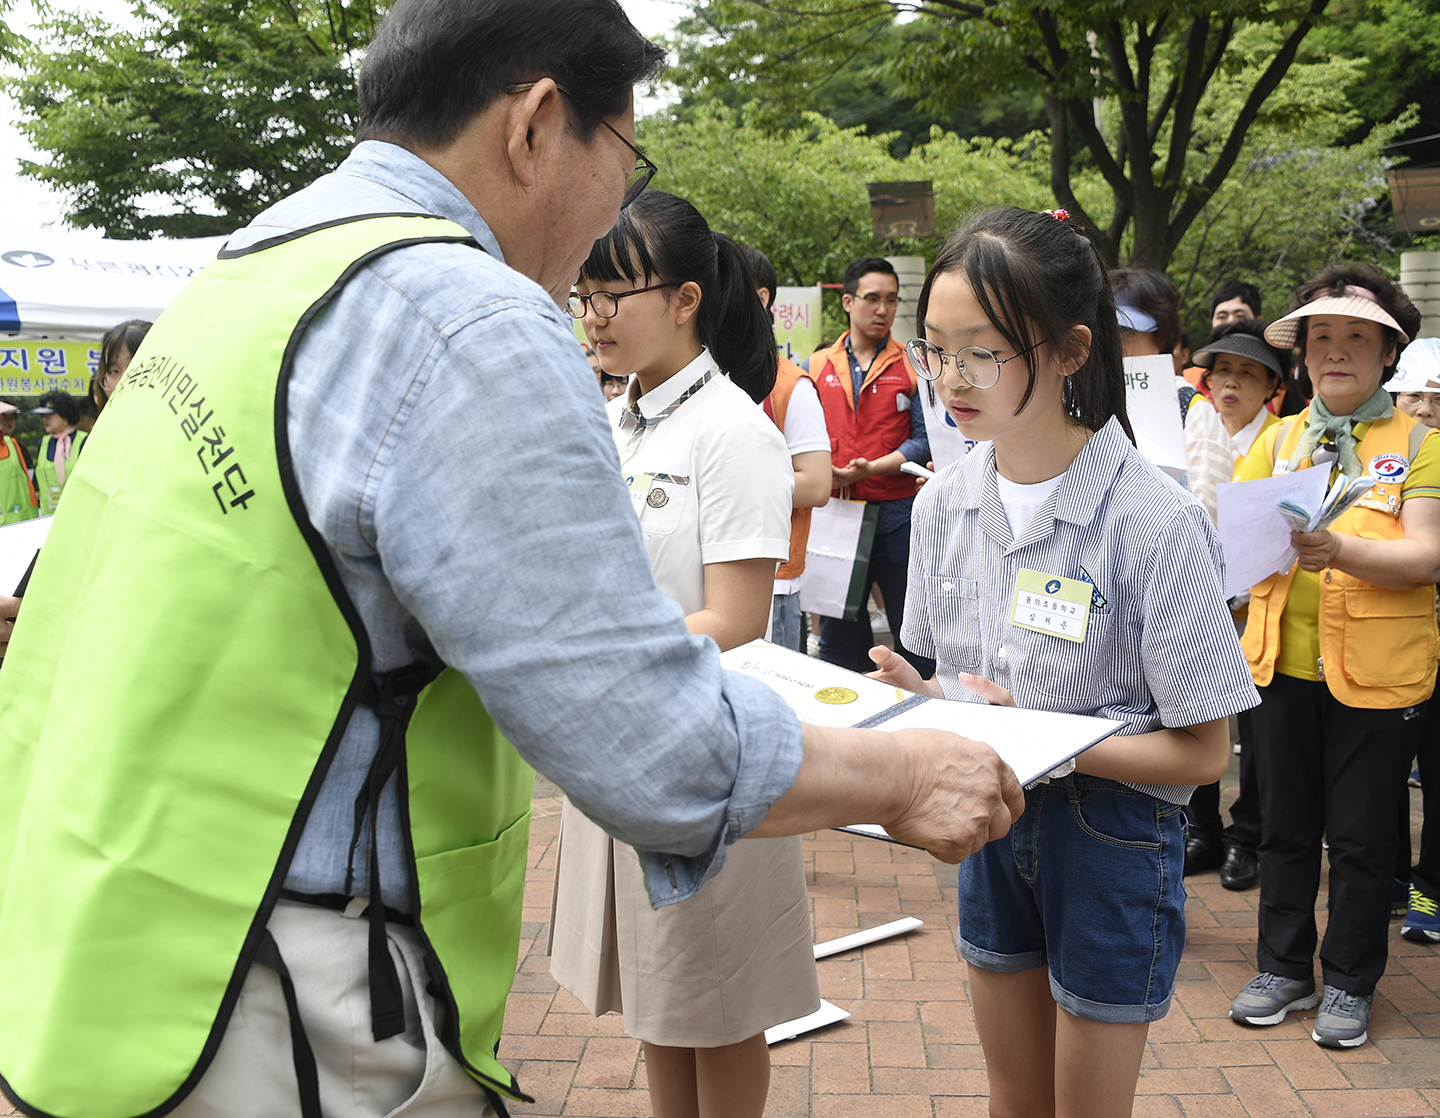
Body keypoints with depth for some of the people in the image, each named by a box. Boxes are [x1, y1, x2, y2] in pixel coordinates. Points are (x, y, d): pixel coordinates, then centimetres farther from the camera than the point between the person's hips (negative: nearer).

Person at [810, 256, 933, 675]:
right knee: (837, 629, 12)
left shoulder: (912, 366, 1)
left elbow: (924, 439, -5)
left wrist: (872, 468, -16)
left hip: (897, 511, -2)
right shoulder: (819, 365, 9)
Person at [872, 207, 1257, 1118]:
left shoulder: (1153, 521, -20)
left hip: (1112, 837, -5)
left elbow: (1203, 750, -16)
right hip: (991, 818, 5)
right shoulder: (944, 504, -2)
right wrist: (912, 696, -14)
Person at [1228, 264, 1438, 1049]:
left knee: (1360, 837, 6)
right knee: (1285, 828, 12)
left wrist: (1339, 551, -31)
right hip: (1285, 662, 3)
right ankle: (1284, 969, 28)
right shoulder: (1278, 439, 10)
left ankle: (1350, 984, 22)